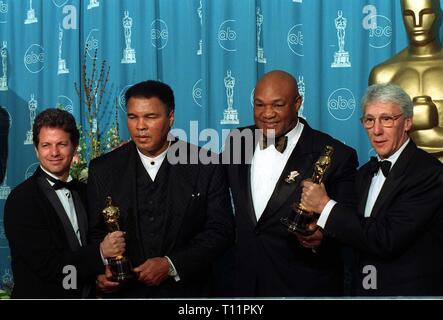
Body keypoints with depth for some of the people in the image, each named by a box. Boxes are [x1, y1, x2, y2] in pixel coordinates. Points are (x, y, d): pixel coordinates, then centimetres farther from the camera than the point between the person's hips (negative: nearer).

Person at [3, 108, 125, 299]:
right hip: (41, 295, -5)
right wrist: (101, 252, -22)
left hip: (87, 293, 6)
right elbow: (45, 265, -22)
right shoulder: (22, 199, -17)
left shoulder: (83, 192, 2)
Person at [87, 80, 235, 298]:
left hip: (186, 290, -1)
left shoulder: (205, 167, -7)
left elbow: (220, 230, -9)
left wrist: (171, 265, -19)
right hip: (124, 292, 1)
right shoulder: (103, 170, -1)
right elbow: (95, 234, 3)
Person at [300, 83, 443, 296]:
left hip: (409, 291, -7)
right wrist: (320, 234, -10)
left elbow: (387, 240, -25)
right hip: (363, 290, 7)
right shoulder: (365, 173, 7)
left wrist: (325, 205, -20)